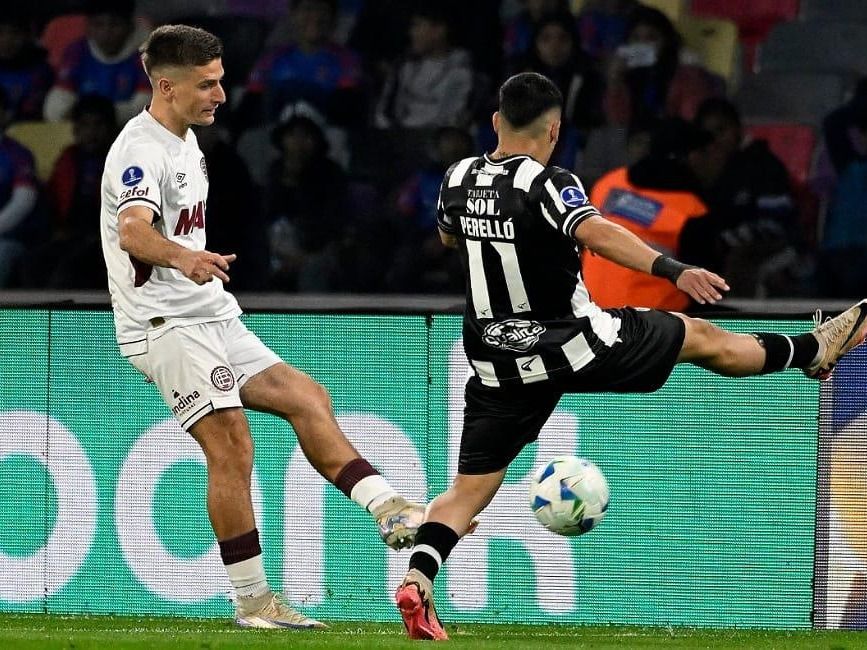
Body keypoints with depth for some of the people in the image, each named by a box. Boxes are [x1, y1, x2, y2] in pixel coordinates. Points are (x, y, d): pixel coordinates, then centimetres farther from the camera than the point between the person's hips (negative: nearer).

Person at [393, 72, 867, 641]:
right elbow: (595, 232, -35)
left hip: (496, 363, 5)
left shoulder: (458, 179, 2)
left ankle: (417, 582, -17)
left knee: (469, 489, 6)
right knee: (702, 338, 16)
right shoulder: (549, 184, -17)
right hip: (574, 346, -4)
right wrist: (673, 270, -43)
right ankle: (814, 350, 34)